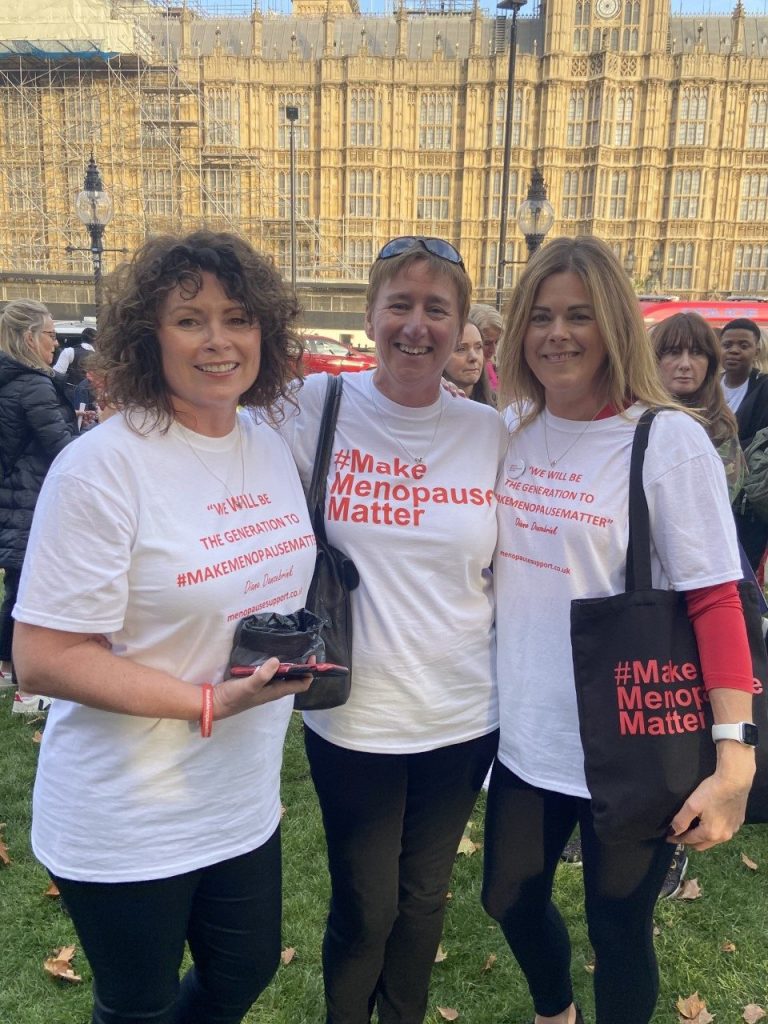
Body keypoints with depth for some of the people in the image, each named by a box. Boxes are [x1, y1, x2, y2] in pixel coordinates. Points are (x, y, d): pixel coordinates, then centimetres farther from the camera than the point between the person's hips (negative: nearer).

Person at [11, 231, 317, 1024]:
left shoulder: (272, 446, 0)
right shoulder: (103, 465, -22)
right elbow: (41, 658, -21)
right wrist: (208, 703, -27)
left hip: (245, 800, 6)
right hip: (128, 823, -6)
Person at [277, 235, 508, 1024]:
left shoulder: (490, 431, -3)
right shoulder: (318, 407, -9)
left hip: (464, 716, 2)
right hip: (353, 715, -2)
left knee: (424, 897, 22)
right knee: (364, 911, 14)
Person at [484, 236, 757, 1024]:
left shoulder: (669, 440, -14)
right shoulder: (511, 427, 1)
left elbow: (715, 603, -15)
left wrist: (733, 759, -20)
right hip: (523, 732, 6)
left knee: (618, 927, 14)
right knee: (508, 897, 23)